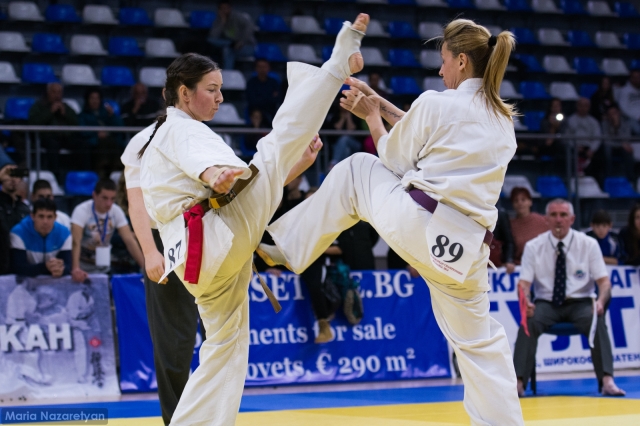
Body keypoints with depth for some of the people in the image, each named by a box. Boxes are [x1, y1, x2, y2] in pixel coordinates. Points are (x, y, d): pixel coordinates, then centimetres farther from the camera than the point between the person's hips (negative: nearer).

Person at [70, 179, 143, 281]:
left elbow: (129, 240, -12)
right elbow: (76, 242, -33)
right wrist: (75, 269, -48)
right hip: (83, 265, -4)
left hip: (103, 266, 4)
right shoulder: (82, 211, -22)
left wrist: (145, 266, -23)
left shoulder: (117, 212, -9)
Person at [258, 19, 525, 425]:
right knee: (479, 344, 17)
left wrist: (371, 116, 25)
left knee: (356, 170, 22)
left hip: (413, 225, -4)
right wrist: (381, 103, 32)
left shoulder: (436, 103, -4)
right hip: (466, 249, 5)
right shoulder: (503, 121, 16)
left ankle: (288, 246, 28)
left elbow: (395, 159, 8)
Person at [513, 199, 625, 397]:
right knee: (529, 322, -31)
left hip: (580, 303, 0)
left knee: (596, 321, -32)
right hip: (547, 304, 0)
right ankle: (518, 383, -33)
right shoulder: (533, 246, 1)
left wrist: (601, 301, -26)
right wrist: (525, 302, -29)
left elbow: (603, 280, -2)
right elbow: (524, 282, -5)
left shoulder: (588, 244, 1)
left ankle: (607, 381, -35)